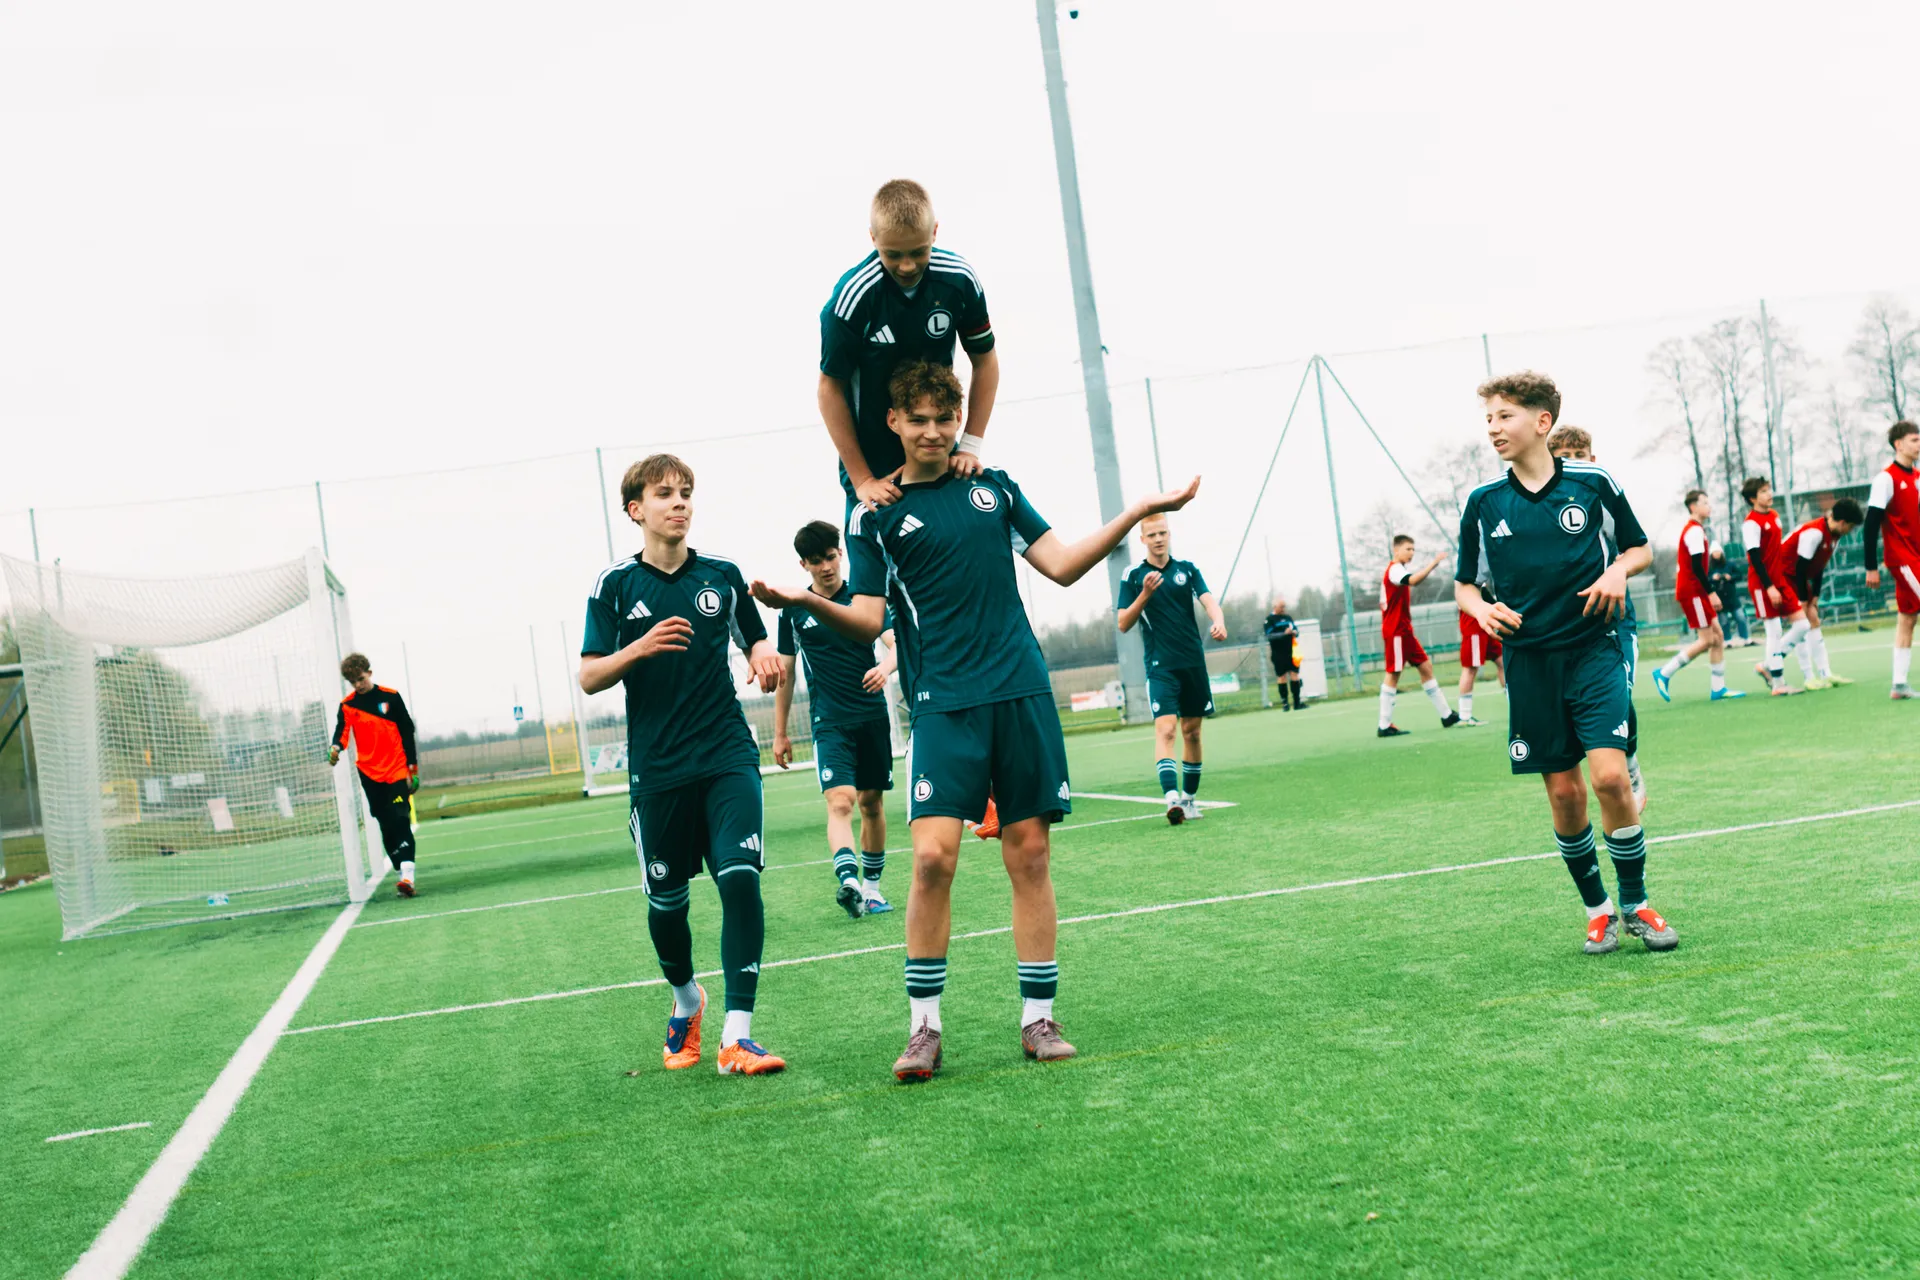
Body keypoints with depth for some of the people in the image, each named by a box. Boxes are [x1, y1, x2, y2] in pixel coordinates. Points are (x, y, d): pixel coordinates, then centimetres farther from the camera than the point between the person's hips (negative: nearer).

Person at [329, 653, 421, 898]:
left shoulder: (391, 697, 1)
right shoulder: (347, 705, 4)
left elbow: (407, 732, 4)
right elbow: (342, 731, -9)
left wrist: (413, 767, 1)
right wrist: (336, 747, -33)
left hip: (397, 770, -3)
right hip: (370, 774, 3)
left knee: (401, 822, -14)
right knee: (386, 826, 6)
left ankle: (407, 877, -25)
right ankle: (404, 874, 16)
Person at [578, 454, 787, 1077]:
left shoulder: (722, 574, 7)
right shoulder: (614, 584, 1)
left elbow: (755, 639, 20)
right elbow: (589, 677, 0)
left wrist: (765, 655, -4)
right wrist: (639, 648, -18)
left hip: (728, 754, 1)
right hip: (656, 768, 0)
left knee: (740, 878, -16)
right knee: (666, 899, 8)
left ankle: (736, 1036, -15)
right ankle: (686, 999, 39)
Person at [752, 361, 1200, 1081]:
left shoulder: (992, 486, 14)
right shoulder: (876, 514, 5)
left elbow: (1061, 565, 14)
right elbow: (868, 619, -1)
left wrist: (1137, 513, 6)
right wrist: (807, 603, -20)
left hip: (1023, 694, 3)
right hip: (943, 703, -3)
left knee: (1029, 854, 3)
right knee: (933, 857, -14)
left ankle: (1038, 1019, 11)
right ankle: (924, 1028, -2)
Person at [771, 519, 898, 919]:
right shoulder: (793, 610, 7)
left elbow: (895, 643, -4)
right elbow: (785, 671, 13)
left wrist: (885, 667, -28)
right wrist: (780, 733, 13)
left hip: (873, 716, 1)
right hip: (829, 721, -1)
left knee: (872, 804, 8)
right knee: (840, 801, -19)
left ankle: (871, 885, 22)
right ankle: (848, 880, -37)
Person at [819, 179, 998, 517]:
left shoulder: (959, 279, -12)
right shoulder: (851, 297, -22)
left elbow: (985, 361, 2)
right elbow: (831, 388, -13)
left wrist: (970, 447, -4)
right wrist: (861, 479, -13)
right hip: (872, 462, -3)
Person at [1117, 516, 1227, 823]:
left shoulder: (1188, 569, 8)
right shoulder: (1133, 576, 2)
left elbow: (1208, 600, -5)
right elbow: (1123, 624, -1)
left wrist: (1218, 621, -27)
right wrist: (1145, 594, -15)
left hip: (1194, 662, 3)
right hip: (1160, 667, -3)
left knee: (1192, 732, 9)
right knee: (1165, 728, -18)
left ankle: (1189, 798, 20)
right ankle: (1171, 798, -30)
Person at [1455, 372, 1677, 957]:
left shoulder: (1593, 482, -1)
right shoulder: (1481, 502, 4)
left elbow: (1640, 547, 12)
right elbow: (1464, 584, 13)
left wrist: (1619, 569, -9)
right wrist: (1482, 609, -8)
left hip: (1595, 649, -2)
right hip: (1529, 661, 2)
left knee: (1610, 778, -14)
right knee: (1564, 794, 3)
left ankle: (1635, 903, 4)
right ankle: (1597, 910, 20)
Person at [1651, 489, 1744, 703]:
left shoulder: (1695, 529, 17)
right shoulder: (1694, 531, -14)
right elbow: (1696, 567, -21)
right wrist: (1711, 592, -22)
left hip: (1697, 592, 10)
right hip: (1692, 591, -10)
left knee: (1718, 637, 7)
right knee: (1706, 640, -9)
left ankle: (1718, 688, 8)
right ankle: (1664, 673, -3)